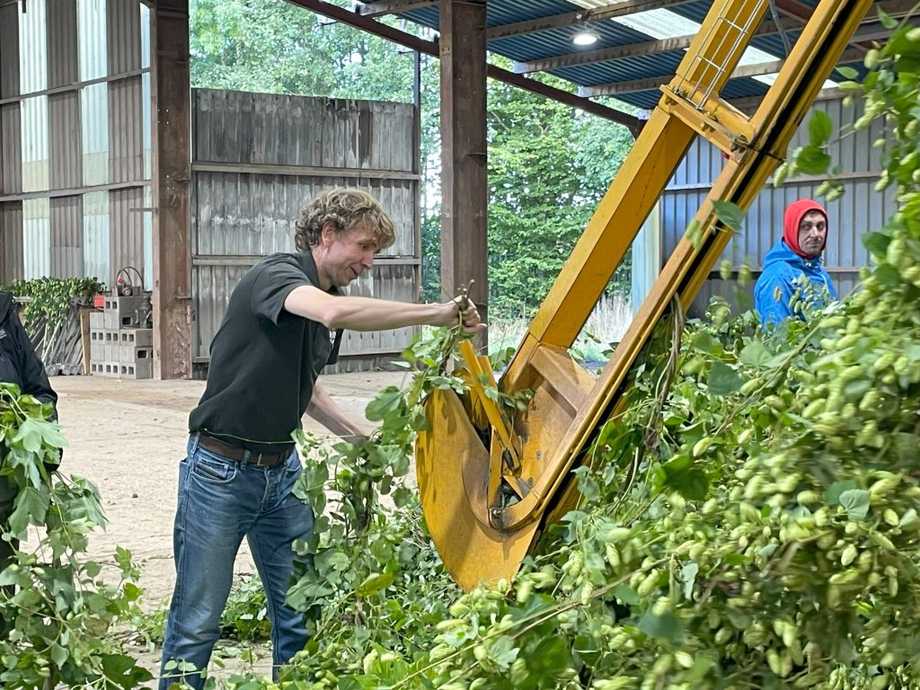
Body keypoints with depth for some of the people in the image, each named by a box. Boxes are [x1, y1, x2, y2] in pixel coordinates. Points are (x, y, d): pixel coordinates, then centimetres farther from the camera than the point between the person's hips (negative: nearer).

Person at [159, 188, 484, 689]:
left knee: (300, 613, 9)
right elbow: (334, 312, -40)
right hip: (222, 468, -8)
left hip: (282, 468, 8)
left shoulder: (324, 296, 10)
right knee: (197, 621, -1)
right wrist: (434, 314, -35)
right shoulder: (276, 276, -16)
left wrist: (360, 438, 14)